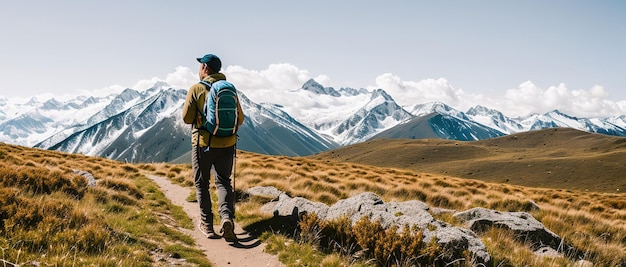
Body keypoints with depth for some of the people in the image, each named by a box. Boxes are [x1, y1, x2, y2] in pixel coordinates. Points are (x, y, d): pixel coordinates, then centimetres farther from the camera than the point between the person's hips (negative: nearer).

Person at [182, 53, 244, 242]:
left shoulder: (196, 89, -7)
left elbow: (187, 118, -7)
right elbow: (239, 119, 7)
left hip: (203, 143, -3)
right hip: (227, 144, 3)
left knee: (202, 184, 12)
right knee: (223, 182, 12)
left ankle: (207, 225, 15)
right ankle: (227, 216, -11)